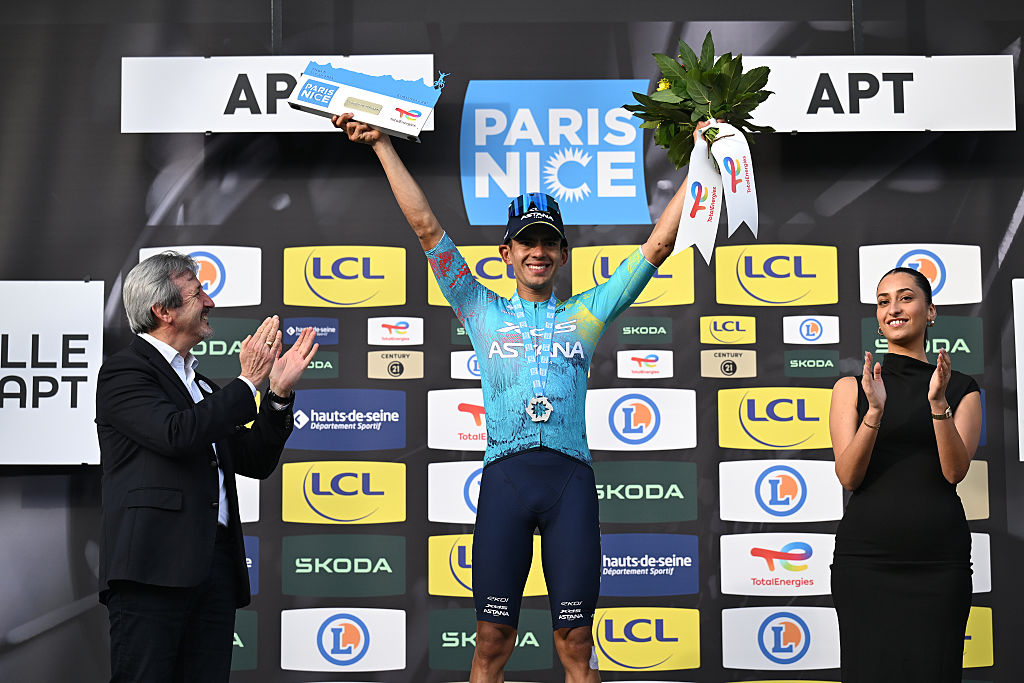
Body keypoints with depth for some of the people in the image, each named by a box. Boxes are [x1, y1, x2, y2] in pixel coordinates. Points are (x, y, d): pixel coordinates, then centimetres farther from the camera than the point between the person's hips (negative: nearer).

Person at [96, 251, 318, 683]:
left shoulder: (202, 386, 24)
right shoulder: (124, 371, -1)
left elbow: (255, 461, 21)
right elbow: (178, 434, -19)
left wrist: (279, 393, 9)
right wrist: (248, 383, -9)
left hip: (215, 566, 8)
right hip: (153, 565, -8)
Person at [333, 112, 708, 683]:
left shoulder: (586, 313, 17)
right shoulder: (483, 311, 16)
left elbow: (659, 244, 14)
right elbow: (427, 227, 13)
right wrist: (382, 144, 11)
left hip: (571, 475, 0)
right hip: (505, 474, 0)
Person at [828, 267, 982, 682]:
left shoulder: (961, 388, 9)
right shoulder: (852, 387, 7)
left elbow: (955, 471, -4)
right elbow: (848, 476, -3)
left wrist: (938, 403, -17)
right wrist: (875, 410, -17)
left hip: (939, 556, 1)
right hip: (866, 553, 0)